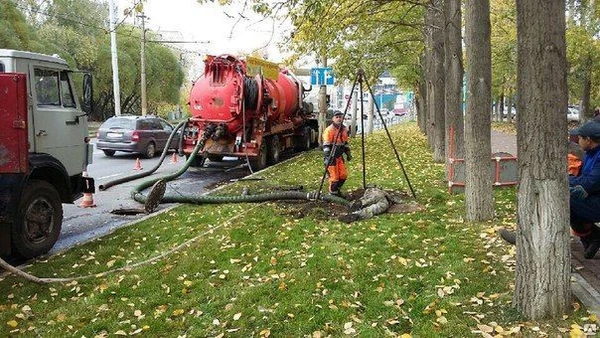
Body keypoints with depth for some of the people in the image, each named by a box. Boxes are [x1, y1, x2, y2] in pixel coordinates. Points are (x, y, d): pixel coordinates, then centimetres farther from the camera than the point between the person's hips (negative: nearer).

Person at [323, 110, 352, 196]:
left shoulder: (344, 129, 8)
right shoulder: (329, 130, -14)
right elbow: (326, 145, -16)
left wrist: (348, 153, 17)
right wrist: (327, 157, -22)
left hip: (340, 156, 7)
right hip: (331, 157, -7)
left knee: (343, 175, 8)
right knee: (334, 176, -4)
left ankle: (337, 189, 28)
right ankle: (333, 192, 11)